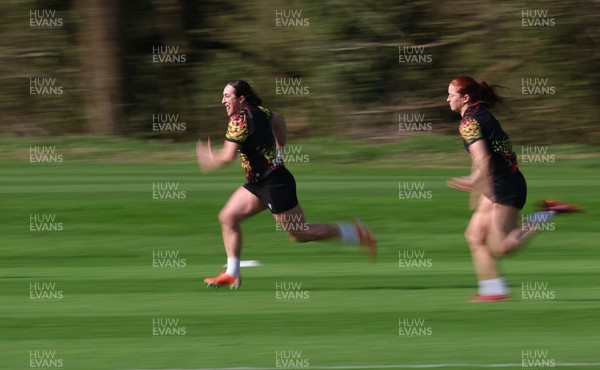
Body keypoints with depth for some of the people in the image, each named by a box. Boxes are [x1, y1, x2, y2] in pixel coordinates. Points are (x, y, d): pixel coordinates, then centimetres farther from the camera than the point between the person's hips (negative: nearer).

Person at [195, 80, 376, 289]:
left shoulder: (239, 120, -20)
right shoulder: (258, 112, 6)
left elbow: (228, 156, -25)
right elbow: (280, 122, 25)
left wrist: (209, 160, -6)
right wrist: (279, 152, 30)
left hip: (275, 183, -10)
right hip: (259, 183, 10)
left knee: (300, 234, -1)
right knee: (227, 218, 6)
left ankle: (355, 233, 8)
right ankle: (232, 274, 9)